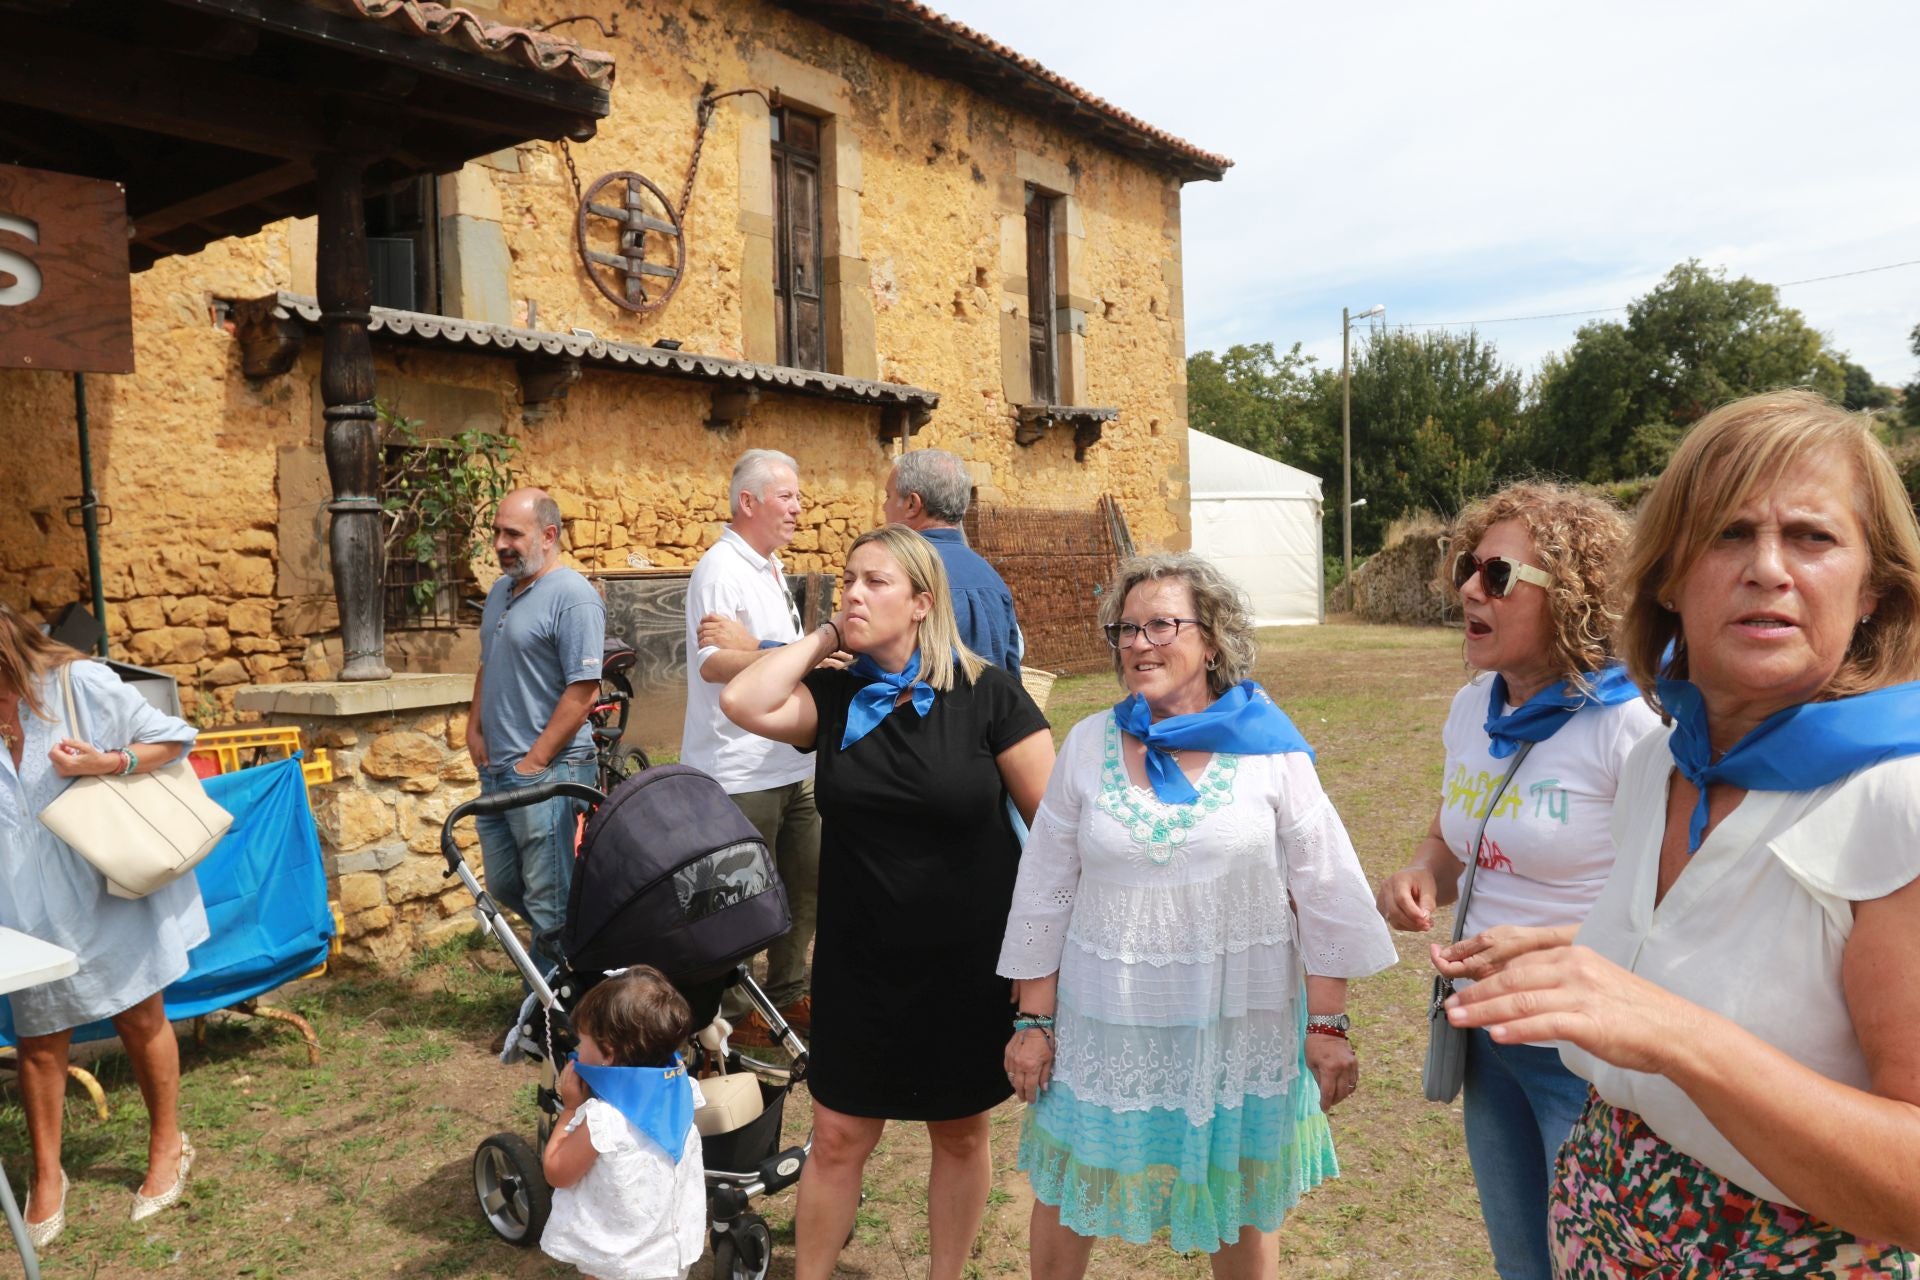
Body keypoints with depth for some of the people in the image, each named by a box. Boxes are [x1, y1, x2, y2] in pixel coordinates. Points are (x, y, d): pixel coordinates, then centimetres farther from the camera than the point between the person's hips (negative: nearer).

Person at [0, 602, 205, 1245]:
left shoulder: (80, 683, -13)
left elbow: (173, 739, -8)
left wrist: (106, 764, -22)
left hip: (111, 890, -3)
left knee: (140, 1019, 10)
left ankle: (168, 1147, 29)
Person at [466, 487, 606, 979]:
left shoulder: (574, 597, -14)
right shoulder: (501, 591, 14)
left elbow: (582, 692, -18)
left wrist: (534, 762, -16)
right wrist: (474, 729, 10)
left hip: (548, 771, -9)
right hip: (496, 769, 9)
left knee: (550, 902, -1)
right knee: (503, 885, 18)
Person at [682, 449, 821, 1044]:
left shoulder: (770, 567, 15)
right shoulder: (721, 569, -15)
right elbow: (713, 663, -28)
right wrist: (794, 653, -34)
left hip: (789, 764, 9)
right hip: (740, 771, -9)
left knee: (805, 882, 16)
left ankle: (789, 995, 32)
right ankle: (726, 1013, 18)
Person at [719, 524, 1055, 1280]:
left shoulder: (988, 695, -12)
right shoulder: (834, 698, -2)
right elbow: (743, 704, -21)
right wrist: (822, 639, -11)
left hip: (969, 965, -2)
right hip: (858, 963, 2)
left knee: (960, 1134, 17)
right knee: (839, 1138, 12)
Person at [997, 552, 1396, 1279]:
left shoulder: (1269, 747, -8)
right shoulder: (1088, 745, -3)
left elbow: (1323, 895, -3)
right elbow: (1045, 893, 2)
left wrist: (1328, 1025, -4)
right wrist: (1034, 1019, 2)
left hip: (1241, 1024, -1)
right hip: (1106, 1025, 2)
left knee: (1243, 1199, 16)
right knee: (1068, 1194, 13)